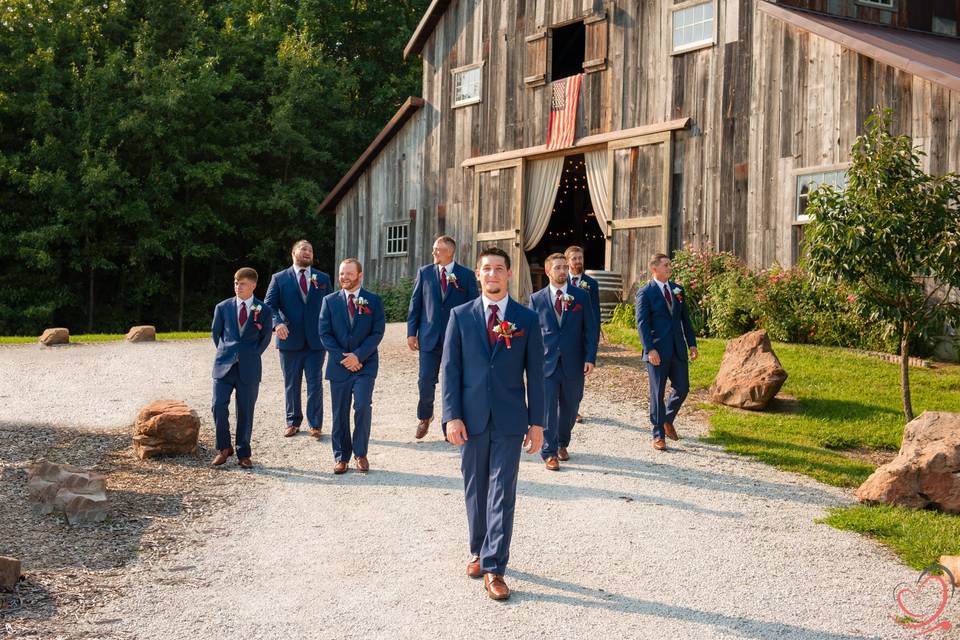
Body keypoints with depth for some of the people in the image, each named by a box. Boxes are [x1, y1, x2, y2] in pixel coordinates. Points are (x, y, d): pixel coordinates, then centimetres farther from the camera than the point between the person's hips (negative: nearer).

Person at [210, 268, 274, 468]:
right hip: (224, 366, 1)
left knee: (245, 412, 3)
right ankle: (224, 448, 9)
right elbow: (215, 333, 16)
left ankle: (243, 455, 14)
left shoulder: (262, 311, 1)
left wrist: (253, 355, 8)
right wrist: (225, 352, 12)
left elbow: (265, 337, 12)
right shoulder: (223, 307, 5)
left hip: (249, 369, -1)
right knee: (219, 406, -10)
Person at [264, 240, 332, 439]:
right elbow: (269, 305, -1)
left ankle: (315, 424, 8)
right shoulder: (279, 278, 4)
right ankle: (293, 422, 19)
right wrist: (277, 322, -21)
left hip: (316, 341, 0)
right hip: (290, 340, 0)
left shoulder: (323, 279, 9)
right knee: (291, 384, 8)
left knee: (315, 383, 1)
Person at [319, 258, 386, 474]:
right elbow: (325, 333, 1)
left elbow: (377, 333, -4)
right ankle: (341, 456, 15)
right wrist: (343, 357, -9)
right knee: (340, 413, 5)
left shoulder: (373, 301, 3)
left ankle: (361, 453, 1)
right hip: (338, 365, 2)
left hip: (365, 364, -2)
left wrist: (358, 355, -14)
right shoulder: (330, 301, 6)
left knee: (362, 406, -14)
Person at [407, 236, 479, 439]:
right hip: (429, 336, 1)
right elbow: (415, 303, 7)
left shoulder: (466, 275, 0)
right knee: (425, 381, 0)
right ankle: (425, 417, 24)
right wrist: (411, 332, 1)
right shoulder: (424, 273, 5)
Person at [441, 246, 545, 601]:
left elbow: (535, 373, 3)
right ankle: (479, 552, 28)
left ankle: (494, 568, -1)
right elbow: (450, 368, 1)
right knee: (475, 490, 12)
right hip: (472, 418, 1)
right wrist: (452, 415, -7)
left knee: (502, 493, -3)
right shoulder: (461, 316, 3)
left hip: (509, 420, -1)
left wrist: (536, 422, 0)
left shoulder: (526, 319, 2)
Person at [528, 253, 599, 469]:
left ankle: (562, 444, 31)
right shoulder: (537, 299, 4)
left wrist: (590, 358, -6)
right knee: (548, 408, -4)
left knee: (569, 407, 10)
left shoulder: (581, 296, 4)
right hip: (546, 362, -1)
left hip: (574, 363, 1)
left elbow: (591, 329, 3)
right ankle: (549, 453, 4)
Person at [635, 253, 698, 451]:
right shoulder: (645, 293, -6)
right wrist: (650, 349, -18)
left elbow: (685, 318, 15)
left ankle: (668, 420, 32)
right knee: (658, 392, 1)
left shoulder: (677, 289, 11)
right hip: (657, 351, -5)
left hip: (678, 348, 5)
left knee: (682, 388, 6)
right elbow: (642, 323, -10)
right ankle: (658, 435, 11)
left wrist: (692, 343, 10)